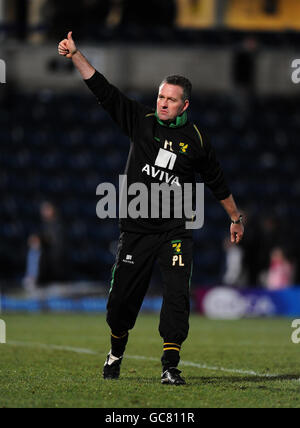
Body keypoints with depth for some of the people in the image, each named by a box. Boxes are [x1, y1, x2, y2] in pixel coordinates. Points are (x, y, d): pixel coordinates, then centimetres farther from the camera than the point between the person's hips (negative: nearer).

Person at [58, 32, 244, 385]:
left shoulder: (195, 140, 2)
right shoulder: (142, 122, 2)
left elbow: (216, 181, 15)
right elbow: (104, 92, -4)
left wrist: (236, 218, 22)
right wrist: (75, 56, -13)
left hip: (175, 233, -1)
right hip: (136, 232, 1)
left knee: (177, 296, -15)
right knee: (122, 298, 5)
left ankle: (170, 367, -10)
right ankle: (116, 352, 32)